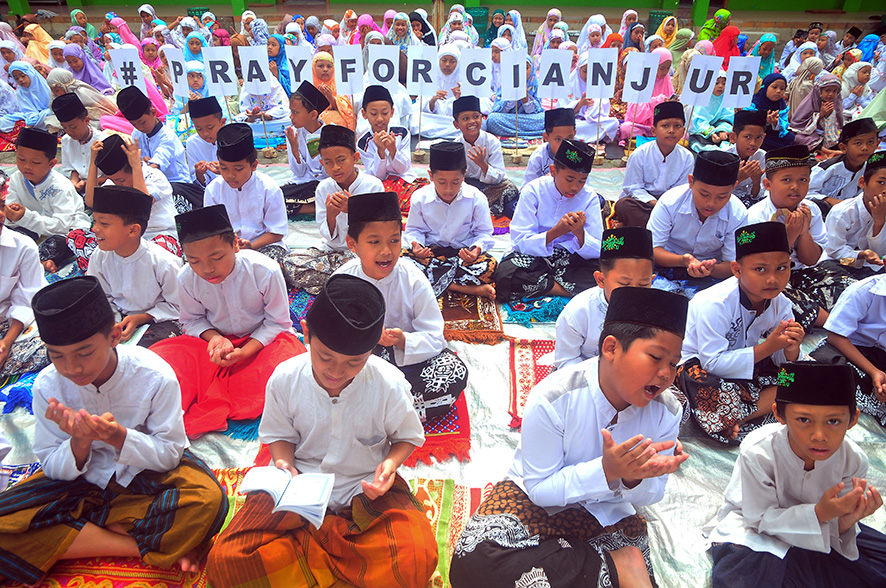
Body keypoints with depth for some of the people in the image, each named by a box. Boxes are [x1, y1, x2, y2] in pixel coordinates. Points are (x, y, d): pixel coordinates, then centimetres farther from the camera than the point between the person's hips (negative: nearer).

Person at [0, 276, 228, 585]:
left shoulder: (155, 376, -21)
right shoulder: (47, 387, -12)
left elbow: (169, 454, -15)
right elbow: (54, 469, -6)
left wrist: (118, 436, -32)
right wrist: (80, 442, -28)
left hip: (149, 473, -4)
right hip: (84, 479, 4)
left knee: (208, 500, -33)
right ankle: (153, 548, -21)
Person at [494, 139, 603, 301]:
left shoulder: (590, 198, -4)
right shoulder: (533, 192, -10)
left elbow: (597, 251, -8)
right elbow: (521, 243, -16)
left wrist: (580, 233, -29)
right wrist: (555, 232, -31)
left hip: (570, 258, 1)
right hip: (533, 256, -1)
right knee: (504, 275, -32)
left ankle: (539, 285, -18)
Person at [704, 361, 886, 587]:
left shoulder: (854, 460, -19)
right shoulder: (757, 452, -32)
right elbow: (761, 519, -23)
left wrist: (844, 524, -35)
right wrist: (819, 513, -38)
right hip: (752, 525, -5)